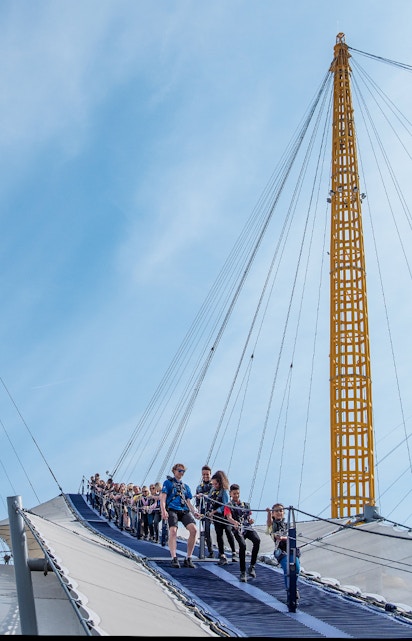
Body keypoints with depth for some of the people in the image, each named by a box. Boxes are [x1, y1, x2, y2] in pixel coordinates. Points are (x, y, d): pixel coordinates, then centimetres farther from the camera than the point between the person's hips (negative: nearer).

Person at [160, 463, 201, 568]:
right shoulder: (168, 482, 14)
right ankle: (174, 558, -24)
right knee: (173, 531, -26)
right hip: (172, 510, -4)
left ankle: (188, 559, -12)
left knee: (194, 529, -20)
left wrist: (194, 512, 4)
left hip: (184, 511, 4)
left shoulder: (186, 486, 28)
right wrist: (163, 510, -15)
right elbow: (163, 498, 3)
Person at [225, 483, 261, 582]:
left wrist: (250, 520, -1)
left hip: (247, 527, 4)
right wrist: (235, 522, -30)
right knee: (242, 545, -29)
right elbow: (229, 517, -8)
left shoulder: (246, 505, 23)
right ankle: (242, 572, -19)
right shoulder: (228, 506, 10)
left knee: (257, 540, -26)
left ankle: (252, 566, -15)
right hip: (238, 529, -3)